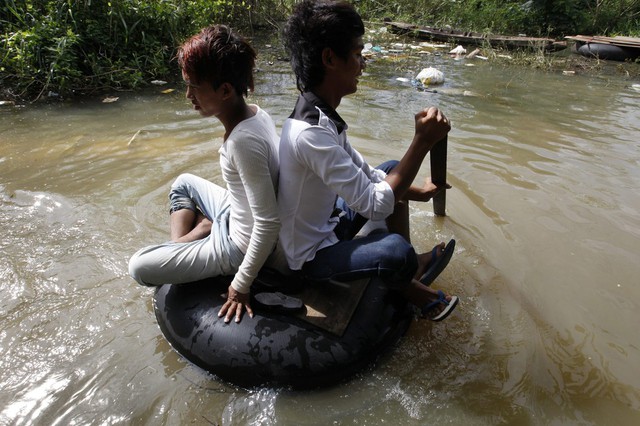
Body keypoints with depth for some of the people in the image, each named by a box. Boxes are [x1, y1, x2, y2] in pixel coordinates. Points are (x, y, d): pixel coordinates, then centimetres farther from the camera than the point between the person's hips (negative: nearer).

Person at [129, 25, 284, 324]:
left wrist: (241, 284, -22)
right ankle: (179, 247, 19)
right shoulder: (256, 112, -7)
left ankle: (204, 230, 10)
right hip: (238, 214, 9)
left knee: (139, 268, -5)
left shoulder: (243, 141, -33)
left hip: (240, 244, -9)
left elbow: (268, 223, -32)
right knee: (183, 182, 27)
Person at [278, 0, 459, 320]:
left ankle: (410, 267, 17)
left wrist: (416, 192, 5)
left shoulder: (323, 116, -2)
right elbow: (375, 206, -32)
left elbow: (364, 173, 8)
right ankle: (406, 284, 4)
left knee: (391, 170, 14)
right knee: (396, 250, -35)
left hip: (329, 223, 10)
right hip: (310, 255, -10)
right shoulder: (309, 133, -33)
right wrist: (422, 142, -28)